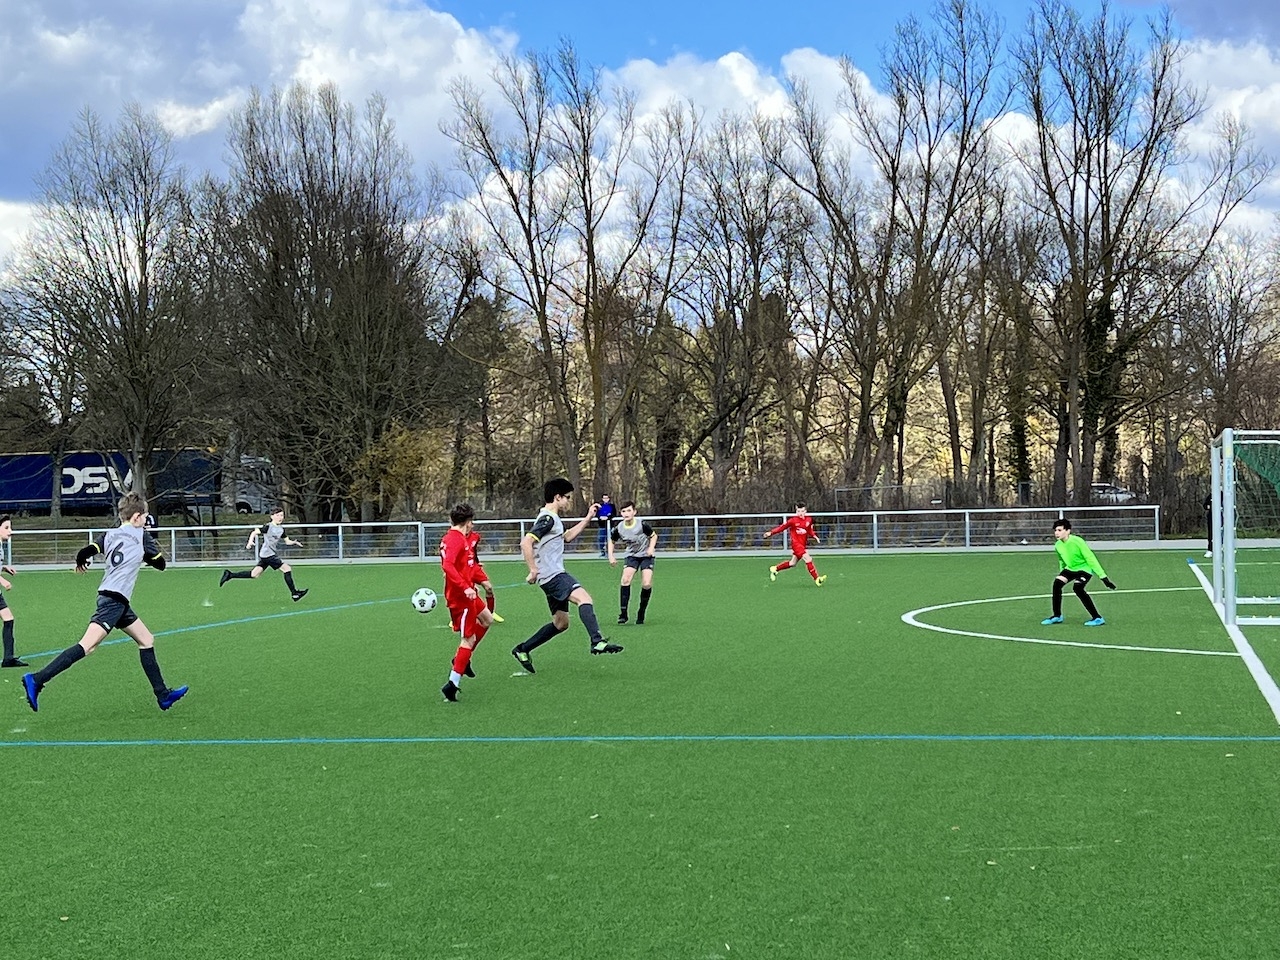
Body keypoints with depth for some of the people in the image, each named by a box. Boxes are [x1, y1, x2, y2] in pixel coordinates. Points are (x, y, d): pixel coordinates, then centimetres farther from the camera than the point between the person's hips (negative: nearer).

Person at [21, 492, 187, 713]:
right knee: (87, 645, -18)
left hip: (119, 603, 9)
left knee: (146, 641, 16)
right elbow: (160, 563, 6)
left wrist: (81, 564, 23)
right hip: (114, 599, -9)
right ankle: (36, 680, -27)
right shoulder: (142, 536, 0)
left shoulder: (110, 534, 14)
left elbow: (85, 552, 1)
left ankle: (163, 695, 19)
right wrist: (147, 555, 25)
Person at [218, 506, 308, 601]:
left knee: (254, 575, 11)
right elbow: (254, 532, -9)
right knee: (287, 569, -11)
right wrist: (250, 542, -25)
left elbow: (287, 541, 18)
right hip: (268, 554, -9)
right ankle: (294, 594, -7)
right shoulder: (268, 527, -9)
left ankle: (229, 575, 17)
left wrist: (294, 542, -2)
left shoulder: (281, 529, 14)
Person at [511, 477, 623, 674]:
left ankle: (522, 650, 21)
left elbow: (567, 537, 36)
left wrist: (587, 518, 30)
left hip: (555, 576, 11)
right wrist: (533, 570, -22)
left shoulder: (552, 519, 19)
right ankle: (597, 642, -43)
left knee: (561, 623, 14)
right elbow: (526, 542, -23)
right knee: (584, 598, -27)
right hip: (552, 575, -11)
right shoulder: (547, 519, -12)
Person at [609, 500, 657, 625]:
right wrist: (611, 556, -2)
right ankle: (623, 613, -17)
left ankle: (641, 614, 4)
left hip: (646, 555, -2)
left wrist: (651, 548, -18)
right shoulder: (618, 528, -12)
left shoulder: (642, 524, -20)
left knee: (647, 584, -16)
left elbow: (654, 535, -2)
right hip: (631, 555, 2)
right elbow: (612, 541, 9)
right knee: (625, 579, -22)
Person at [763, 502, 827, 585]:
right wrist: (771, 533, -9)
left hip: (803, 545, 7)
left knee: (792, 563, 16)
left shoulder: (809, 520, 4)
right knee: (808, 559, -19)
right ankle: (816, 579, -17)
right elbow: (782, 527, -4)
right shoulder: (793, 520, -10)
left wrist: (814, 536, 2)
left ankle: (775, 568, 35)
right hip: (796, 543, -7)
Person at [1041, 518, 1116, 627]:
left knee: (1077, 587, -29)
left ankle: (1097, 618, -23)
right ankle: (1057, 616, 5)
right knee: (1057, 583, -13)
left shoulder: (1077, 541, -28)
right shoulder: (1058, 545, -6)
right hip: (1070, 568, 7)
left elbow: (1090, 558, -26)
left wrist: (1103, 576, -27)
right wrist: (1062, 574, 22)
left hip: (1085, 568, -7)